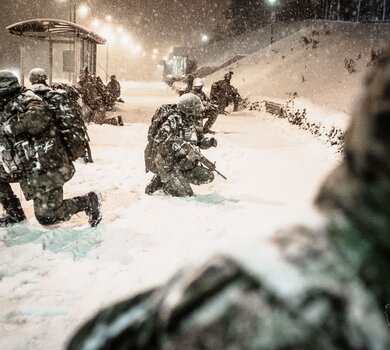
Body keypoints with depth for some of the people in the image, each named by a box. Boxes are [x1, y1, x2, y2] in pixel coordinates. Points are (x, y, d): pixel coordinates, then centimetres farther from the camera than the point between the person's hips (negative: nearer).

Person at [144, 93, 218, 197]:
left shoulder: (189, 122, 7)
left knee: (208, 176, 0)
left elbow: (197, 140, 19)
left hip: (179, 162, 9)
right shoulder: (174, 121, -20)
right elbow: (159, 141, -30)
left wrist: (208, 142, -2)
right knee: (185, 193, -16)